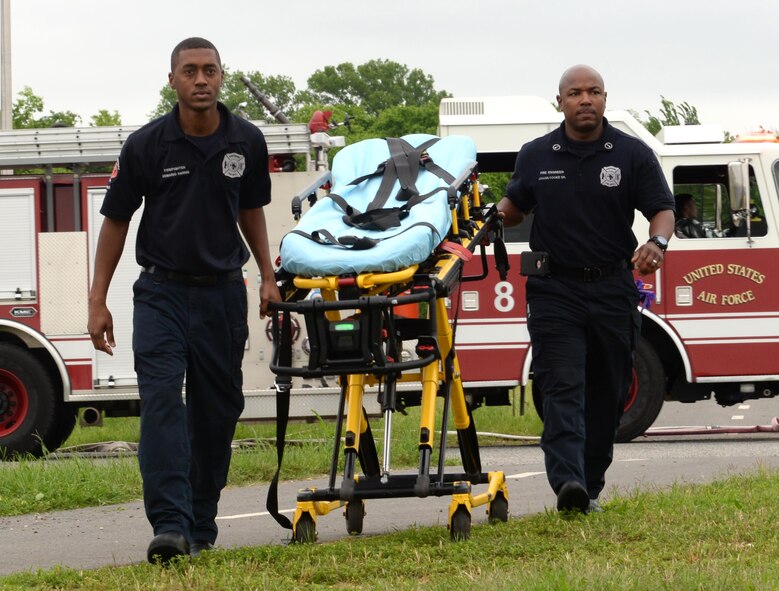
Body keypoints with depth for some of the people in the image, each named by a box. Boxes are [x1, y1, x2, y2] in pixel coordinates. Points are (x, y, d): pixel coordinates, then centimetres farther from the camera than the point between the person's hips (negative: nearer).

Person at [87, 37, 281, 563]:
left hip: (222, 293, 3)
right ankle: (170, 526, -22)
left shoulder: (246, 142, 1)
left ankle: (202, 526, 18)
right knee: (161, 402, -15)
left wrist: (268, 278, 11)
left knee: (217, 411, 6)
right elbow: (116, 220, 1)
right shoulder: (147, 145, -7)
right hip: (162, 292, -3)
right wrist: (98, 302, -1)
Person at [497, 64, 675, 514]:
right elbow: (517, 205, 23)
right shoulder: (535, 156, 7)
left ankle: (591, 484, 19)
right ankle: (567, 481, -27)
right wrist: (499, 213, 3)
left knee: (606, 393, 7)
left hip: (613, 289, 1)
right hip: (555, 288, -1)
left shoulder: (633, 154, 2)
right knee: (563, 387, -14)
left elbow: (663, 209, -4)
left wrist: (657, 242, -23)